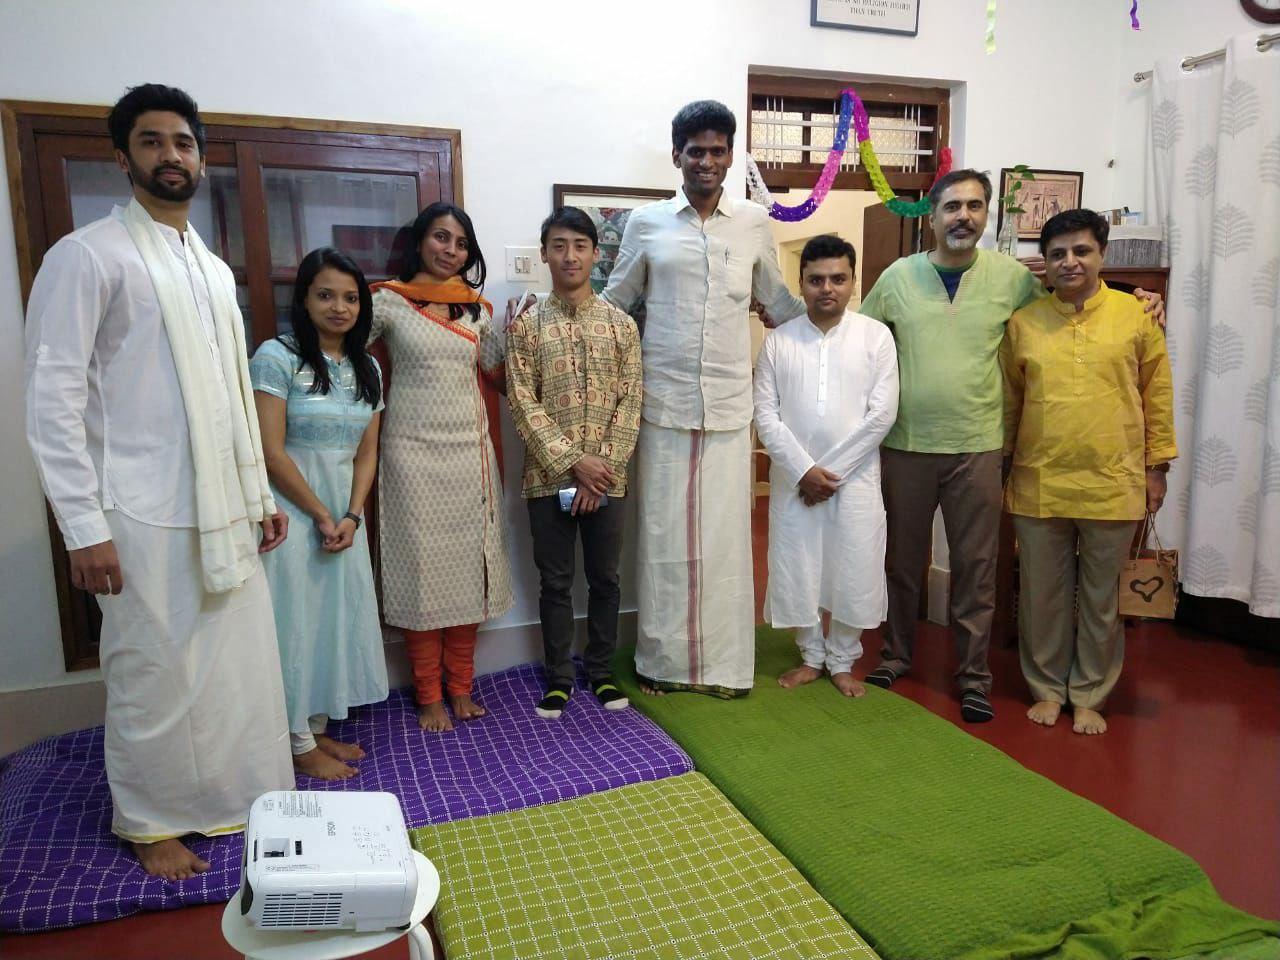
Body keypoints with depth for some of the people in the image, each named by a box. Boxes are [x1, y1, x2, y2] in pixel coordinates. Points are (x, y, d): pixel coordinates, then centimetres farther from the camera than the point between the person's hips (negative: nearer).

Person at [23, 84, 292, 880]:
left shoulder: (215, 269, 15)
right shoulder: (88, 256, -6)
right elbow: (53, 397, -11)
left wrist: (261, 493, 15)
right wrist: (84, 525, -15)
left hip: (225, 512, 6)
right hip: (146, 517, -6)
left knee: (244, 665, 12)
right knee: (157, 678, 6)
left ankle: (245, 800, 31)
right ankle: (152, 823, 27)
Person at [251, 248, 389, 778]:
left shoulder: (367, 368, 8)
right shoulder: (277, 357, -11)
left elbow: (367, 452, 7)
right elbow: (271, 452, -15)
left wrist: (351, 515, -5)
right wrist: (320, 514, -12)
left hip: (343, 514, 6)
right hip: (291, 510, -6)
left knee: (336, 619, 12)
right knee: (296, 622, 2)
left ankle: (319, 727, 28)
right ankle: (300, 744, 17)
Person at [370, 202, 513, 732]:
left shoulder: (476, 306, 10)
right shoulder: (389, 301, -1)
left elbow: (500, 375, 11)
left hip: (469, 452, 4)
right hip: (414, 452, -4)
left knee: (467, 567, 8)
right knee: (422, 569, 2)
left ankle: (461, 688, 22)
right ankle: (429, 695, 15)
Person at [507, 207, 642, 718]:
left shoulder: (621, 324, 3)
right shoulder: (526, 325, -1)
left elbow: (630, 402, -1)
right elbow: (523, 405, -7)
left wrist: (602, 467, -11)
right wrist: (573, 461, -15)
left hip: (607, 479, 1)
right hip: (548, 478, -1)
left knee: (604, 578, 11)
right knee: (555, 581, 9)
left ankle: (600, 672, 28)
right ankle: (559, 677, 25)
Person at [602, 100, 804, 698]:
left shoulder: (755, 223, 7)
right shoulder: (646, 223, 5)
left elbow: (778, 301, 18)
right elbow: (614, 303, 12)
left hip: (729, 406, 1)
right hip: (663, 404, 0)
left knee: (724, 536, 5)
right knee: (663, 534, 6)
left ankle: (724, 663, 20)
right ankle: (662, 659, 22)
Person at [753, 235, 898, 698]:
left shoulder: (876, 336, -2)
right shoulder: (778, 340, 1)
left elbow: (882, 414, -7)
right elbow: (765, 414, -3)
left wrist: (830, 470, -10)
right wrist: (804, 470, -13)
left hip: (856, 479, -1)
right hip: (793, 479, 1)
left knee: (853, 571, 6)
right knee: (797, 570, 8)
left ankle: (842, 661, 26)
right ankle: (811, 656, 29)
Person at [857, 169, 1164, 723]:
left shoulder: (1011, 277, 1)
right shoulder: (899, 276, 1)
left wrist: (1136, 300, 5)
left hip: (977, 447, 0)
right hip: (905, 444, 0)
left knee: (975, 567, 7)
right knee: (903, 559, 13)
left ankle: (973, 675, 22)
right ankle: (895, 654, 31)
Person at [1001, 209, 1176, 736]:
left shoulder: (1135, 315, 1)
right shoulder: (1023, 322, 2)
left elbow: (1157, 394, 5)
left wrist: (1156, 466, 4)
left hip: (1113, 484, 0)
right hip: (1039, 484, 1)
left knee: (1100, 598, 11)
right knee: (1041, 595, 10)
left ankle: (1089, 696, 27)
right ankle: (1047, 688, 28)